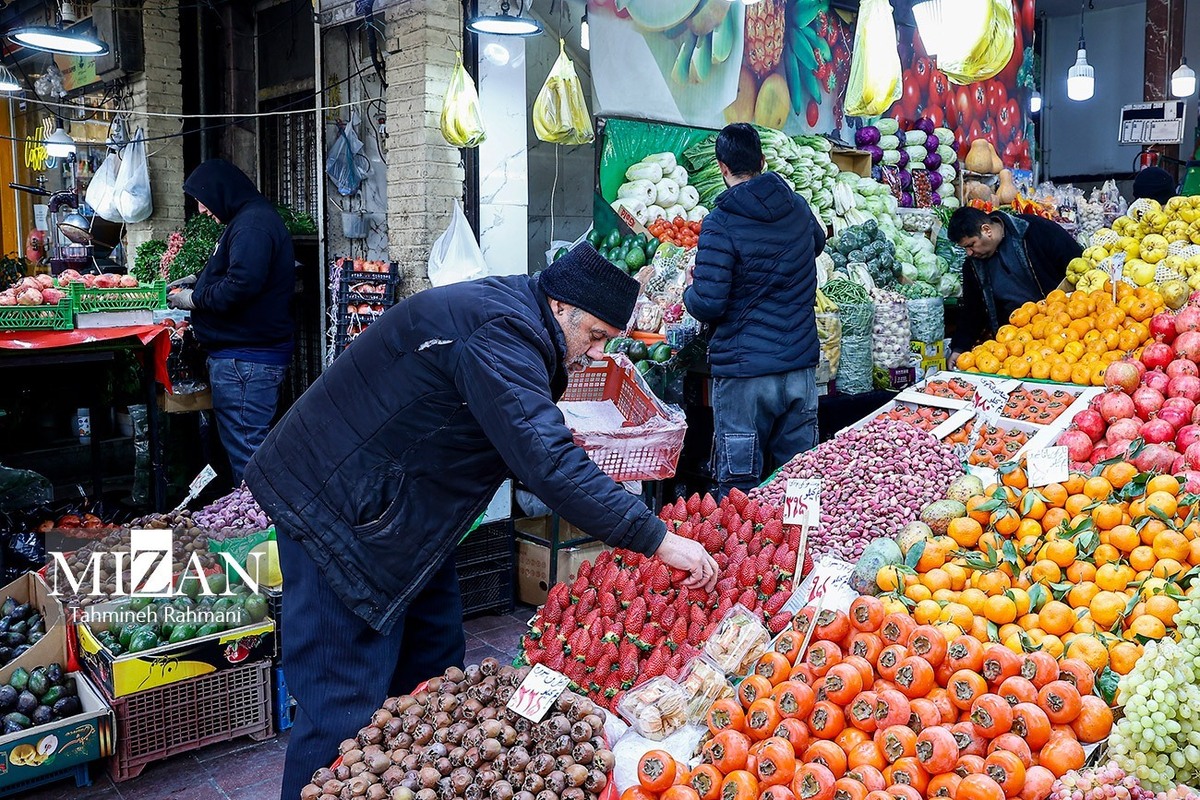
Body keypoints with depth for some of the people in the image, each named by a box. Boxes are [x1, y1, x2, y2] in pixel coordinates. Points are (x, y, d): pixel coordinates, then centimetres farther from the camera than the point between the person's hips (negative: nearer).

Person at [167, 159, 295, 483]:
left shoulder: (252, 223, -16)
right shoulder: (255, 217, 19)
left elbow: (241, 285, -27)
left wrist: (195, 299, -12)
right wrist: (199, 281, 20)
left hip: (245, 359, -11)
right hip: (248, 353, 11)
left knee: (245, 452, -7)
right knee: (245, 447, 16)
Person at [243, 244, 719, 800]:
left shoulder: (513, 321, 9)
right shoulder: (498, 334, -25)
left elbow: (532, 446, 16)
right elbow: (547, 463, -34)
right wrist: (657, 538, -30)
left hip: (396, 506, 11)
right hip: (334, 508, -11)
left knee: (435, 652, 18)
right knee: (348, 709, -6)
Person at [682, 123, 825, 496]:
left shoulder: (720, 224, -13)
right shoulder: (798, 208, 6)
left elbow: (708, 306, -16)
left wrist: (689, 290, 5)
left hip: (744, 372, -6)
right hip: (801, 366, 6)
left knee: (739, 487, 4)